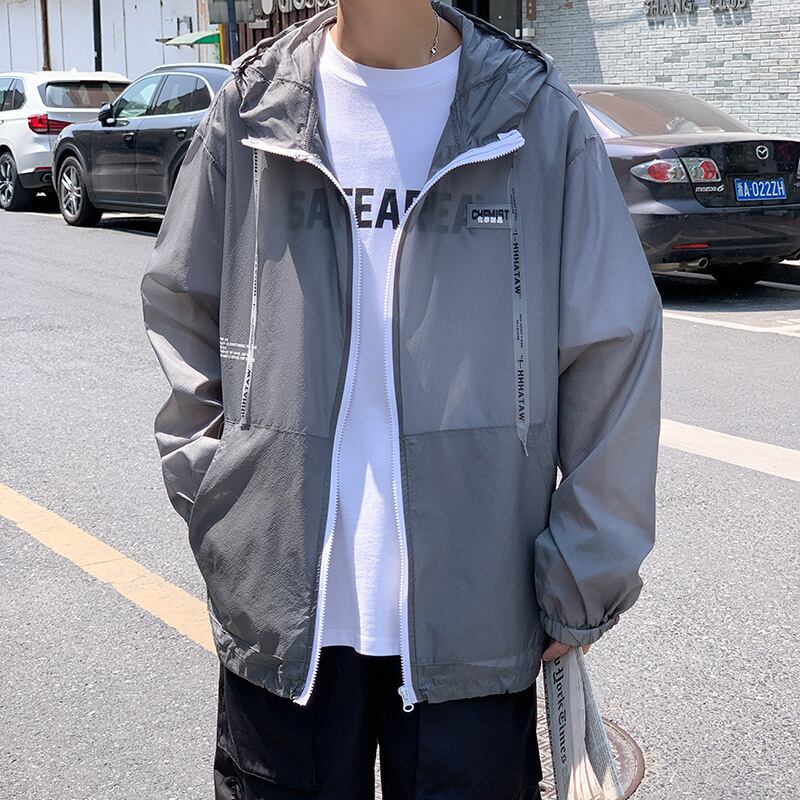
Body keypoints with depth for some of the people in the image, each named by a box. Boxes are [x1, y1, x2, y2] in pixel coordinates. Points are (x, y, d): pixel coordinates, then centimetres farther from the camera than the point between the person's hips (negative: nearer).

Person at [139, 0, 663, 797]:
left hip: (476, 613, -1)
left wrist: (584, 582, -2)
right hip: (280, 609, 2)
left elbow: (613, 350, -2)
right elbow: (178, 305, 13)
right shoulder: (250, 110, 2)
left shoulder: (539, 117, -4)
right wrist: (209, 484, 4)